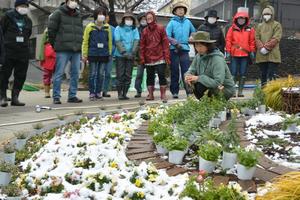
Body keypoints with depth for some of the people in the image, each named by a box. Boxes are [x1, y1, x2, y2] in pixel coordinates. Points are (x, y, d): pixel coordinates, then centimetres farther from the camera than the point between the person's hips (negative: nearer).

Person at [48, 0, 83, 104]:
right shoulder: (58, 13, 1)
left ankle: (72, 96, 15)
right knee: (59, 74, -4)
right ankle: (56, 97, 2)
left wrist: (78, 44, 13)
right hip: (63, 49, -5)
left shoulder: (78, 15, 18)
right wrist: (54, 44, 2)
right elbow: (51, 29, -1)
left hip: (76, 49, 6)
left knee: (75, 73, 6)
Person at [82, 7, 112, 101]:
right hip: (93, 54, -2)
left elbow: (109, 41, 11)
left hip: (104, 55, 2)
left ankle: (98, 92, 14)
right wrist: (85, 54, -2)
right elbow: (85, 41, 1)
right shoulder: (90, 26, 0)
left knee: (101, 75, 6)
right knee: (92, 74, 1)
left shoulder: (107, 27, 7)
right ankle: (92, 93, 7)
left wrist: (109, 53, 7)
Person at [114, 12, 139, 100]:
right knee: (120, 75, -3)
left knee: (128, 75, 3)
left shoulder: (135, 29, 9)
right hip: (120, 55, -2)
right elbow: (118, 41, -6)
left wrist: (132, 53, -11)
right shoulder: (118, 28, 3)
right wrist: (124, 52, -14)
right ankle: (119, 94, 2)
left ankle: (125, 93, 9)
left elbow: (136, 41, 0)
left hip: (131, 56, 3)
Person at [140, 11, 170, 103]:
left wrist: (166, 56, -8)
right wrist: (142, 58, 4)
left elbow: (165, 43, -2)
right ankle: (150, 94, 15)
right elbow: (142, 45, 10)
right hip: (149, 58, 3)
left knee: (162, 75, -4)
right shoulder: (145, 31, 10)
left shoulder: (160, 28, 2)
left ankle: (163, 95, 2)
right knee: (150, 76, 8)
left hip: (160, 57, -3)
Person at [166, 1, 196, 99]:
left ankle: (189, 91, -2)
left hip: (185, 50, 2)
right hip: (174, 50, -2)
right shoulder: (172, 22, -1)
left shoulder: (188, 22, 10)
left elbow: (194, 33, 23)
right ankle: (175, 91, 10)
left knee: (186, 71, -3)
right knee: (174, 71, 3)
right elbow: (167, 36, -9)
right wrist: (176, 43, -17)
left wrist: (189, 40, 9)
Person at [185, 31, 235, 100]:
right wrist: (188, 75, -21)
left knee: (200, 86, -29)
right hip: (211, 85, 8)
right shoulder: (199, 56, 0)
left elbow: (218, 83, -31)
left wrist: (198, 78, -32)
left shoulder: (217, 59, -24)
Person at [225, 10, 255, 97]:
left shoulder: (250, 29, 9)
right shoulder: (232, 29, 5)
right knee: (233, 73, -3)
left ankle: (240, 91, 9)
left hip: (245, 55, 2)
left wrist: (252, 52, 1)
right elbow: (228, 41, 2)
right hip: (234, 54, -1)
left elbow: (252, 41, 8)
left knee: (243, 74, 4)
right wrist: (228, 52, -3)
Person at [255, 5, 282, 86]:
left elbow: (276, 38, -8)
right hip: (261, 55, 4)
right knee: (263, 74, 10)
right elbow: (257, 38, 7)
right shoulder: (260, 26, 17)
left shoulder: (277, 25, 4)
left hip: (272, 55, -4)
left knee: (271, 75, -9)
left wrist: (266, 47, -16)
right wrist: (261, 47, -10)